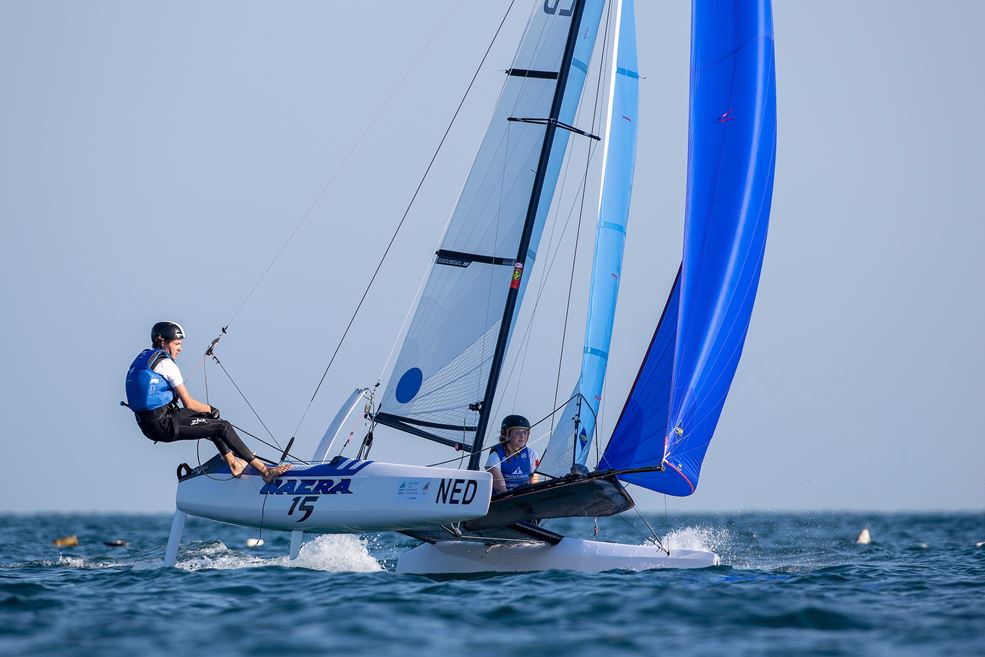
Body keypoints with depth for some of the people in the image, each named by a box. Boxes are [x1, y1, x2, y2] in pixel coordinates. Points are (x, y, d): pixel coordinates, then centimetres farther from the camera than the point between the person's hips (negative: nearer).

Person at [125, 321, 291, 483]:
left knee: (207, 417, 25)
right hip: (163, 427, -9)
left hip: (147, 422, 9)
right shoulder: (165, 363, -15)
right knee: (223, 427, -3)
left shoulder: (143, 357, 13)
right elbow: (189, 403, -16)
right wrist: (210, 409, 5)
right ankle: (264, 470, -2)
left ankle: (233, 463, 29)